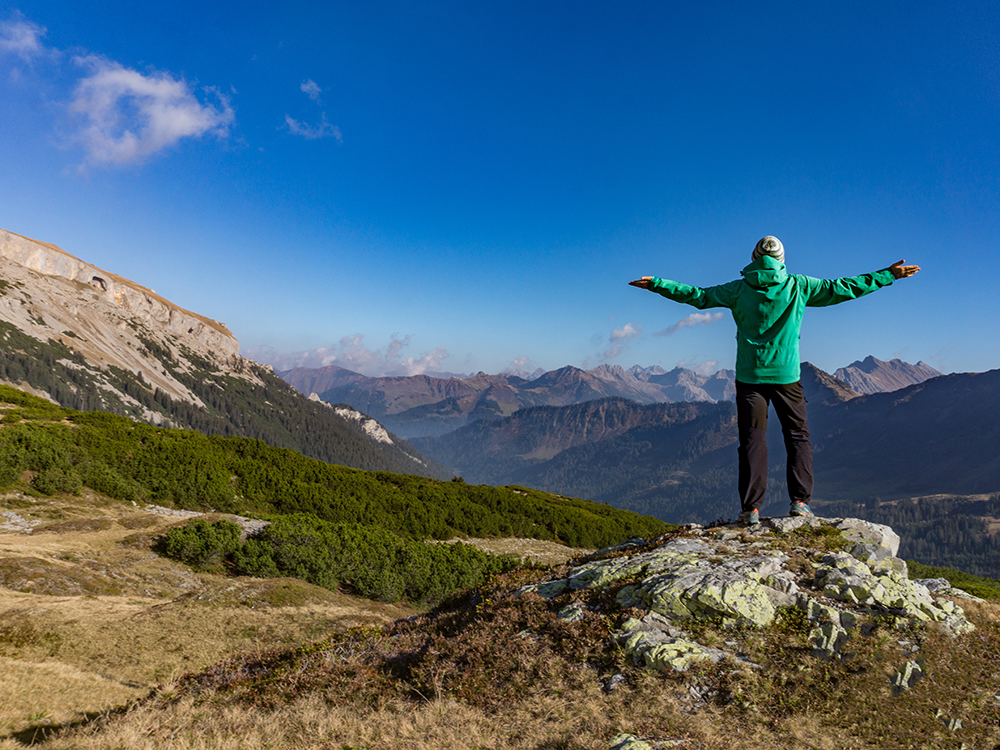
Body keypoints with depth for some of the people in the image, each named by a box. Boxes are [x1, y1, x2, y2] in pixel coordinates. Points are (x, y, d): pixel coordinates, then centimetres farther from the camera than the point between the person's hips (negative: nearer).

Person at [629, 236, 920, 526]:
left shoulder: (738, 290, 0)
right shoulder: (798, 286, 1)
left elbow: (697, 296, 3)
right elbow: (841, 288, 7)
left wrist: (656, 284, 11)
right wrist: (888, 275, 18)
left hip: (749, 376, 0)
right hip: (787, 376, 0)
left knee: (752, 440, 2)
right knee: (798, 436, 12)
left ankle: (751, 508, 0)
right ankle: (800, 501, 7)